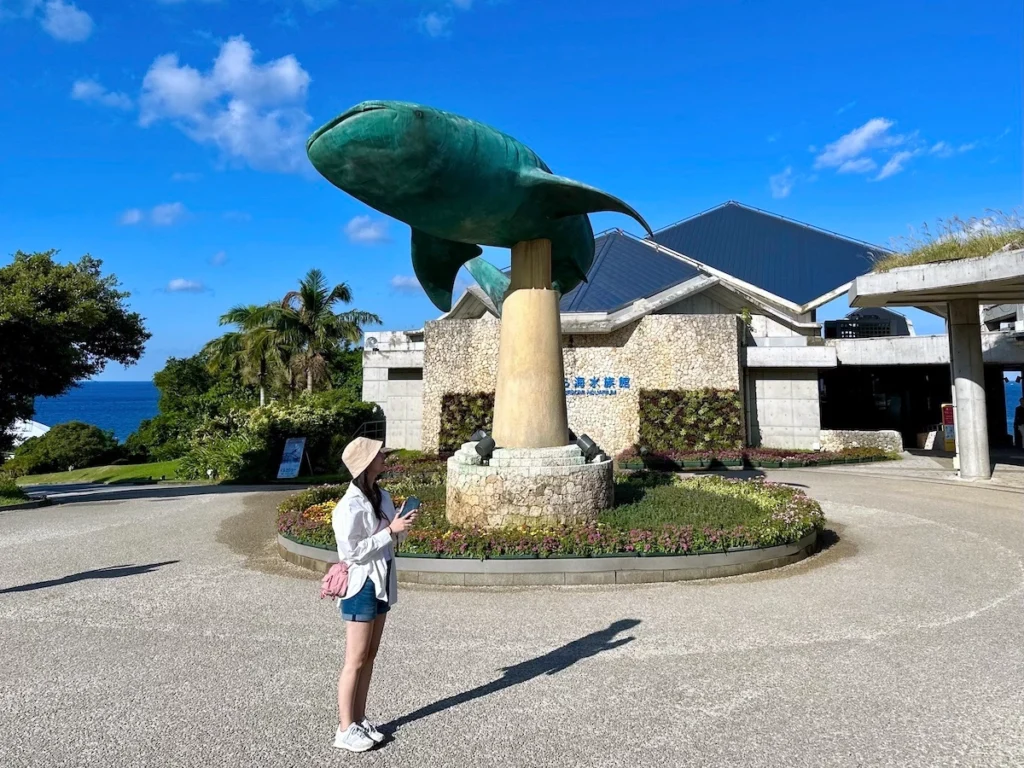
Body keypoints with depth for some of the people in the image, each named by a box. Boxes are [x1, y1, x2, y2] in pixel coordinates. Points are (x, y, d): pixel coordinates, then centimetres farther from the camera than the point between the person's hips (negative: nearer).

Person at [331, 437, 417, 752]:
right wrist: (390, 531, -21)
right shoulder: (349, 506, -20)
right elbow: (352, 552, -21)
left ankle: (360, 720, 28)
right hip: (360, 586, -8)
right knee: (356, 660, 2)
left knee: (370, 656, 16)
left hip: (381, 583, 8)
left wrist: (402, 527, -7)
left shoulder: (382, 496, 5)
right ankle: (345, 730, 15)